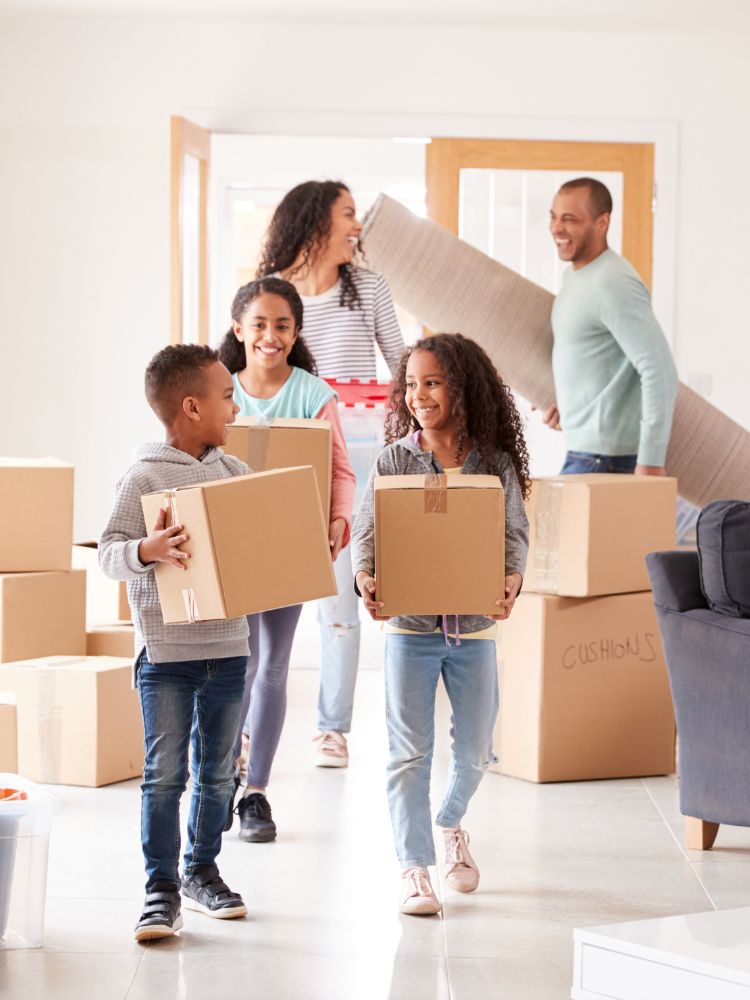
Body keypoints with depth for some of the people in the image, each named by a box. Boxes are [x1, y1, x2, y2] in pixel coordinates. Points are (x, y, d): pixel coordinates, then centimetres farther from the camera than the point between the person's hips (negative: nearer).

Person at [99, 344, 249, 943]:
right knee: (165, 774, -3)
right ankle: (161, 890, 4)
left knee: (218, 772, 13)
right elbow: (108, 554, -12)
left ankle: (201, 871, 28)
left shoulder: (235, 473, 8)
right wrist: (149, 549, -31)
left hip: (228, 647, 6)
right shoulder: (145, 478, -9)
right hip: (166, 652, -6)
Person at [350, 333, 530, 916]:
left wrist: (511, 580, -25)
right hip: (410, 625, -1)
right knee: (410, 751, -3)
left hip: (475, 626, 2)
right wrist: (366, 576, -26)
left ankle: (451, 825, 42)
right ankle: (414, 869, 5)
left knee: (475, 749, 13)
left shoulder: (497, 463, -1)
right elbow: (368, 530, -6)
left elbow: (515, 532, -4)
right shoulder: (394, 460, -2)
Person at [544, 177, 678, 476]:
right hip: (584, 442, 10)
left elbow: (660, 372, -23)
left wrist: (651, 460, -26)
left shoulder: (613, 285, -18)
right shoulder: (577, 274, 12)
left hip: (602, 455, -10)